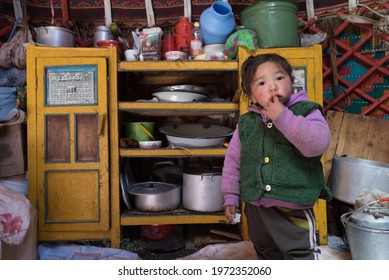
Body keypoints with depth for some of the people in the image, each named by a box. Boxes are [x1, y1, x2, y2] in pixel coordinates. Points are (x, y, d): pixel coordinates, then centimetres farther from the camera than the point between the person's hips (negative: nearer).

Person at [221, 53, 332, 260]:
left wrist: (282, 116, -29)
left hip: (294, 209, -5)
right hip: (255, 208, 5)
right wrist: (230, 196, 8)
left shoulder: (306, 111, -9)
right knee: (267, 256, 25)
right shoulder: (246, 123, 2)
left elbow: (318, 144, -28)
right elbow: (232, 160, 9)